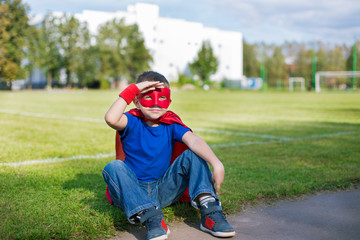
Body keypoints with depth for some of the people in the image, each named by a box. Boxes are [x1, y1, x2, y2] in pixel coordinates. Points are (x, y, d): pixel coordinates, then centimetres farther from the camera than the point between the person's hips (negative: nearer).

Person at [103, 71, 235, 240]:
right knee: (114, 167, -30)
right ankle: (151, 218, -41)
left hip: (164, 191, 2)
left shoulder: (171, 124, -1)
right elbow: (111, 119, -31)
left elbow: (194, 140, -20)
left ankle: (210, 213, -28)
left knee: (193, 155, -14)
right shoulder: (132, 122, -6)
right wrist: (133, 89, -26)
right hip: (135, 191, -2)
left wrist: (217, 164, -37)